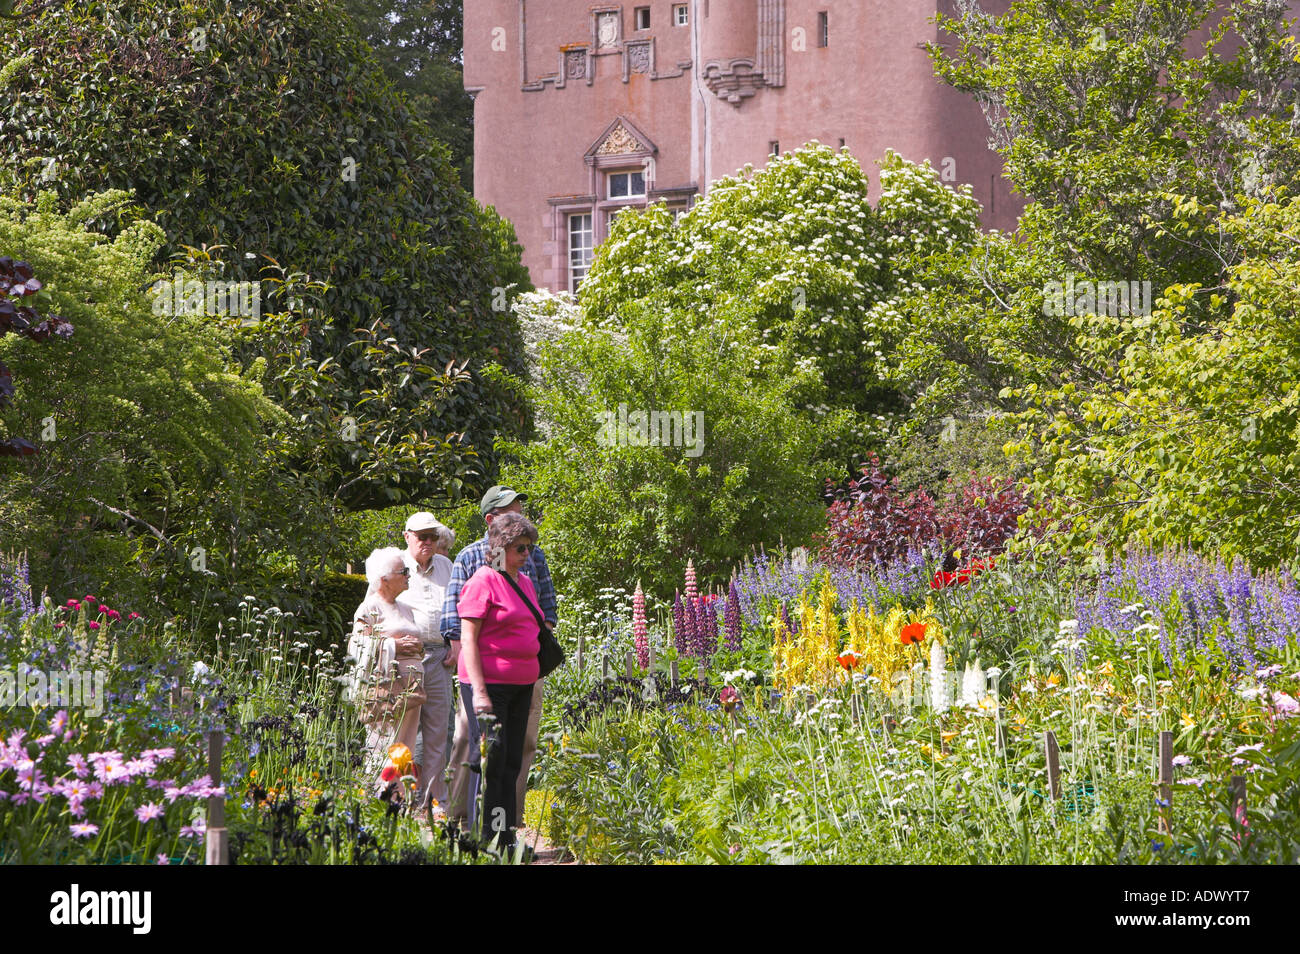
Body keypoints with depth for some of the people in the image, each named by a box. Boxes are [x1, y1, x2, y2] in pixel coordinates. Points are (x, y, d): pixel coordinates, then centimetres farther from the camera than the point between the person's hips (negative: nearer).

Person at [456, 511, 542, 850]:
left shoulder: (524, 583, 16)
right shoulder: (484, 581, -9)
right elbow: (468, 638, -13)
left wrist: (531, 687, 22)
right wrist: (478, 691, -19)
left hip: (520, 685, 8)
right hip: (489, 683, -8)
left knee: (512, 762, 9)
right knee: (490, 761, -8)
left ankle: (506, 839, 13)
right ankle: (483, 840, -3)